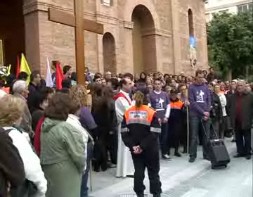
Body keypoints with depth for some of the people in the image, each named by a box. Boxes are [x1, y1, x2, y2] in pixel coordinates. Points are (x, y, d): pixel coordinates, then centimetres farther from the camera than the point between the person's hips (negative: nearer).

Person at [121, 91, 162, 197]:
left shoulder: (127, 113, -2)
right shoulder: (151, 113, -12)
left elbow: (124, 133, -5)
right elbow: (154, 134, -17)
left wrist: (132, 146, -9)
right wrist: (142, 146, -16)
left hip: (134, 149, 3)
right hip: (150, 149, -2)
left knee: (138, 171, 12)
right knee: (153, 171, 13)